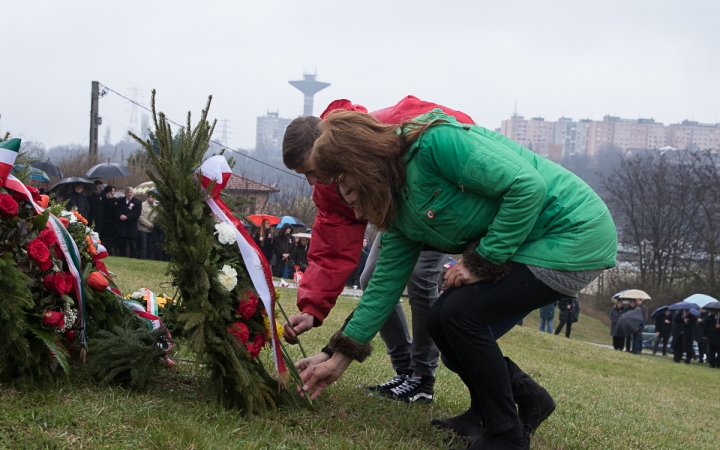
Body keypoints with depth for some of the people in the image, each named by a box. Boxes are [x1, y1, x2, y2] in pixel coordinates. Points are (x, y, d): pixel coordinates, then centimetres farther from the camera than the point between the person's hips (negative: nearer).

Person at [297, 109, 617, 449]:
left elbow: (528, 185, -28)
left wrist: (482, 261, -21)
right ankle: (524, 397, 22)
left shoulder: (436, 142, -22)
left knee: (459, 315, -15)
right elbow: (386, 281, 11)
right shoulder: (399, 207, 7)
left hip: (574, 231, -9)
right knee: (444, 321, 5)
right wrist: (341, 359, 11)